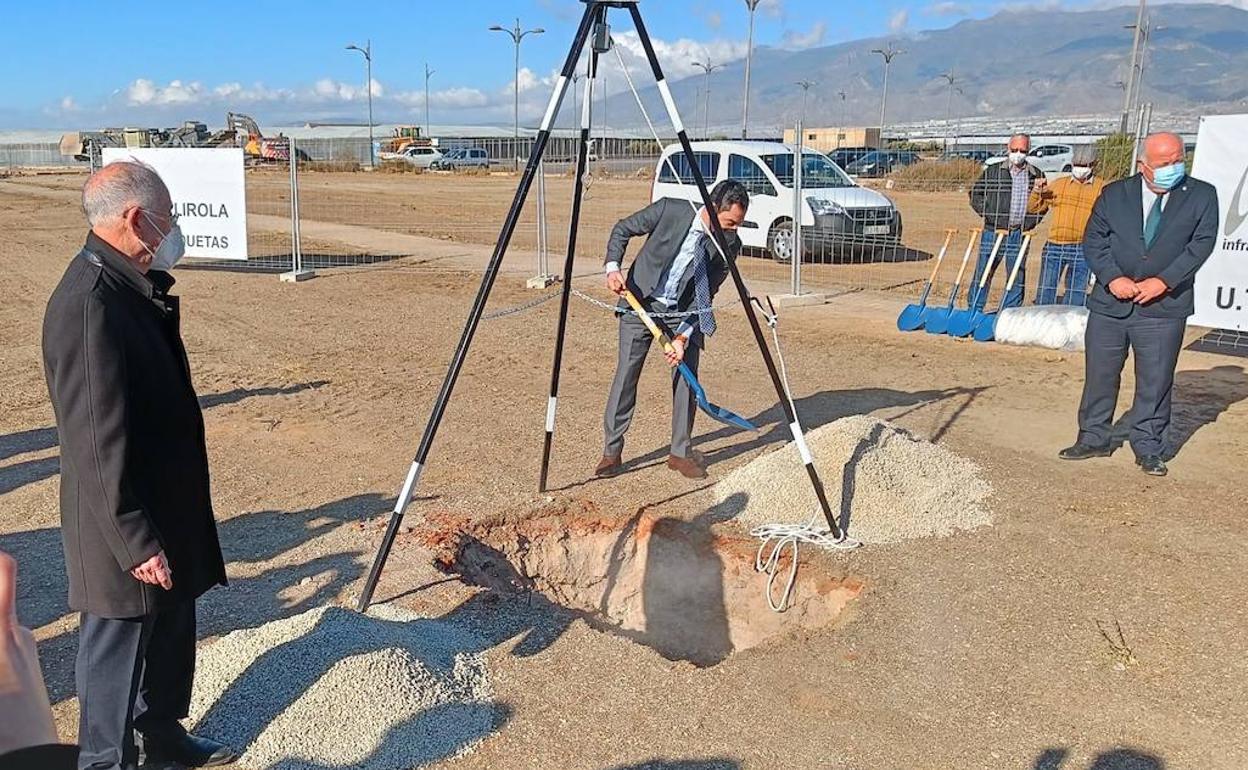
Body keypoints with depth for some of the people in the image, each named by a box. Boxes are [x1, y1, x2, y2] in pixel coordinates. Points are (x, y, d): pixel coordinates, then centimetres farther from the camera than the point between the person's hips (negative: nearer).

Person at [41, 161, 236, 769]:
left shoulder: (129, 286, 4)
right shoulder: (89, 304, -26)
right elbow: (100, 444, -26)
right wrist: (137, 542, -22)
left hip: (164, 508, 10)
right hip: (124, 527, -10)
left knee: (170, 629, 23)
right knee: (118, 644, 9)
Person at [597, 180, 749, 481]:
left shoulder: (730, 245, -13)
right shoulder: (670, 210, -19)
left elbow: (704, 297, -11)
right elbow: (622, 229, -6)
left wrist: (683, 336, -21)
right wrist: (613, 267, -21)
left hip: (685, 312, 2)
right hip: (640, 302, -2)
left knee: (686, 377, -4)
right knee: (626, 375, -3)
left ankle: (681, 452, 12)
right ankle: (612, 451, 9)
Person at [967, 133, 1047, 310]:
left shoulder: (1037, 176, 9)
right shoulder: (992, 171, 3)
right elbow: (975, 194, 6)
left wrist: (1029, 223, 2)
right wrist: (989, 215, -4)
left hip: (1020, 234, 2)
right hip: (994, 231, -2)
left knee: (1017, 277, 7)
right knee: (983, 273, -1)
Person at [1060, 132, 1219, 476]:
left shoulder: (1202, 196, 2)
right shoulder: (1114, 194, 4)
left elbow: (1202, 242, -5)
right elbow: (1093, 240, 3)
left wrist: (1163, 281, -15)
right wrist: (1113, 278, -12)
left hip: (1164, 306, -1)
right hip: (1110, 304, 1)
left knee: (1155, 382, 4)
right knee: (1099, 375, 9)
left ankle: (1148, 448, 17)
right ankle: (1093, 439, 24)